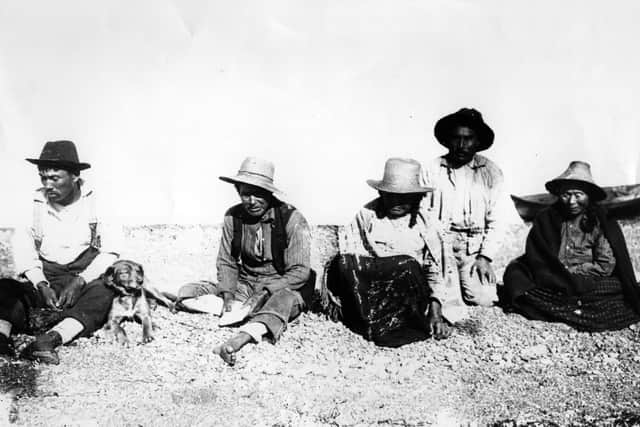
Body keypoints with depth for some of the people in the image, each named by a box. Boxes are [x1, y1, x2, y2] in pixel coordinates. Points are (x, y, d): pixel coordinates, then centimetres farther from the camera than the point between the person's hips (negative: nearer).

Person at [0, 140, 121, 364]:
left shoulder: (96, 202, -1)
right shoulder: (34, 203, 4)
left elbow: (110, 252, -5)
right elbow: (24, 251, -1)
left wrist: (79, 281, -18)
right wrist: (41, 285, -18)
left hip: (86, 281, -3)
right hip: (43, 281, 3)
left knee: (105, 292, -36)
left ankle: (49, 340, -53)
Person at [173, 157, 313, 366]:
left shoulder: (291, 219, -15)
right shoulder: (233, 217, -2)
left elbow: (299, 272, -16)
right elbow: (226, 262, 5)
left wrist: (264, 294, -26)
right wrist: (228, 295, -13)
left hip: (284, 288, -5)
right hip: (245, 285, 5)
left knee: (283, 300, -42)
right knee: (186, 293, -11)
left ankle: (240, 339, -60)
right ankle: (242, 310, -25)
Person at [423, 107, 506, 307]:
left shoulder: (491, 172, 5)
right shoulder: (432, 170, 4)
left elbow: (496, 222, 4)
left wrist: (485, 257, -7)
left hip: (475, 249, 1)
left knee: (484, 301, -15)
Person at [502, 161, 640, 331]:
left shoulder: (602, 222, 1)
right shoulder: (546, 218, 4)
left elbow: (605, 266, -3)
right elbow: (536, 262, -2)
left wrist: (570, 271, -11)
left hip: (590, 284, -1)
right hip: (552, 285, 1)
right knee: (515, 274, -22)